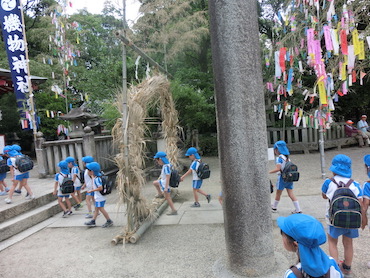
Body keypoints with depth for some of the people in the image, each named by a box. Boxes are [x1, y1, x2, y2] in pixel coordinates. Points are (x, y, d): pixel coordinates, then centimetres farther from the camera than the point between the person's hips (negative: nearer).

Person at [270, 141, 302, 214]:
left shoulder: (279, 158, -16)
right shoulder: (287, 157, 8)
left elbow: (277, 169, -23)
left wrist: (269, 172, -15)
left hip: (282, 177, -7)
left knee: (278, 194, 10)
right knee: (291, 194, 9)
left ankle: (274, 207, 27)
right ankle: (298, 209, 8)